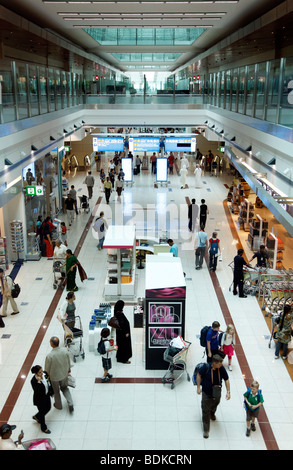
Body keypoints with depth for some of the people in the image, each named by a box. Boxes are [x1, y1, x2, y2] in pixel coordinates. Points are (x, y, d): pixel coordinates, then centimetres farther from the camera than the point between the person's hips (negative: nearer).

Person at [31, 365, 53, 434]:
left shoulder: (45, 374, -14)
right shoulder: (33, 381, -32)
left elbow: (49, 383, 2)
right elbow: (37, 391, -41)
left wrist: (51, 392, 11)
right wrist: (39, 382, -48)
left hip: (47, 396, 6)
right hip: (40, 400, -6)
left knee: (48, 408, 26)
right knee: (42, 412, 15)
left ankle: (36, 417, 55)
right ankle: (44, 427, 42)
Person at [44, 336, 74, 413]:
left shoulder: (49, 356, -34)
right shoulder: (65, 351, -22)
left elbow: (47, 369, -17)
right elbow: (68, 362, -4)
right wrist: (68, 369, 16)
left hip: (54, 377, -3)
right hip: (64, 374, 3)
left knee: (56, 391, 24)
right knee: (64, 388, 29)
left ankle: (58, 405, 46)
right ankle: (70, 404, 21)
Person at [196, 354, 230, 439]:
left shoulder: (222, 369, -20)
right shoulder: (206, 367, -26)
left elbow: (226, 380, -6)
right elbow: (199, 375, -9)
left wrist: (228, 392, -9)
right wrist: (198, 387, -8)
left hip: (217, 394, 3)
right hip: (206, 393, -3)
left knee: (215, 405, 29)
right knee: (205, 411, 2)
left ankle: (212, 414, 64)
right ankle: (206, 430, 18)